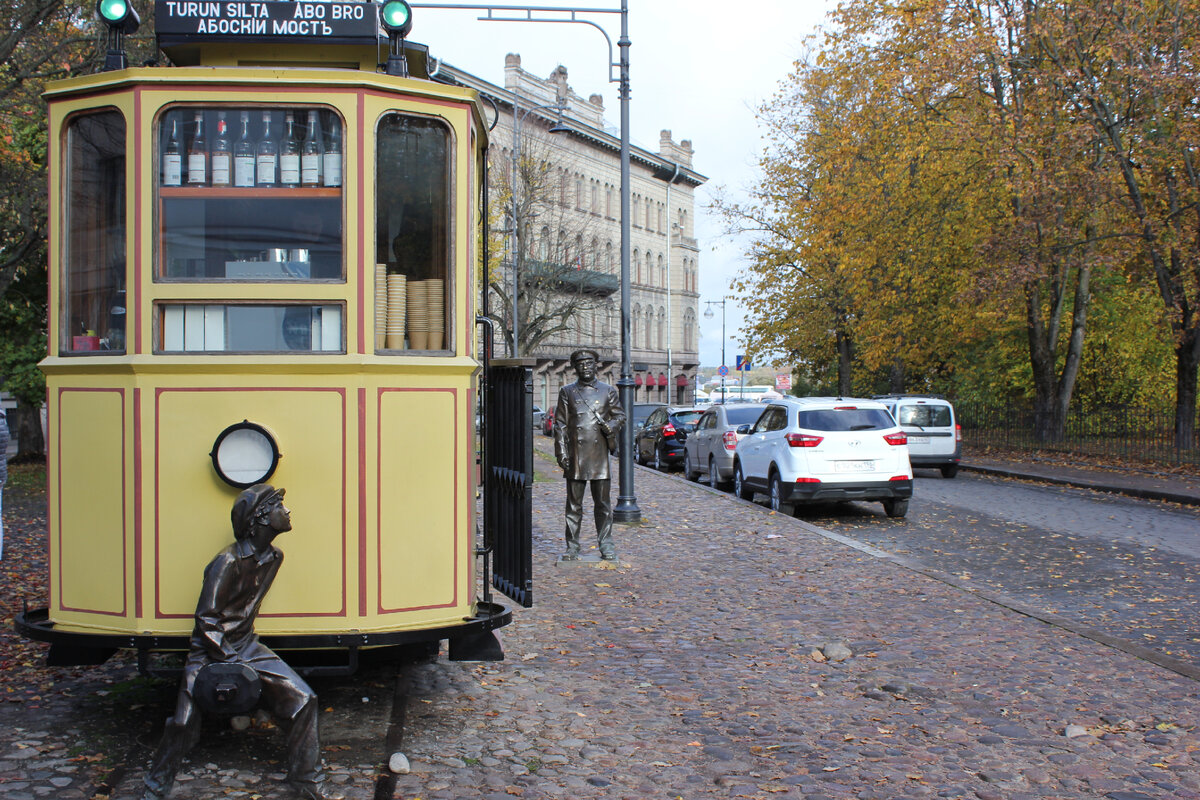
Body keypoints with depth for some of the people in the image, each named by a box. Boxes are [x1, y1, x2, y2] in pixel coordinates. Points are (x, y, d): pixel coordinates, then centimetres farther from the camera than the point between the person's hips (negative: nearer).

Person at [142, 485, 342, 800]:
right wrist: (231, 662, -21)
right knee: (184, 723, -8)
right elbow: (207, 620, -18)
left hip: (246, 644, 6)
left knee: (302, 699, -5)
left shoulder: (273, 557, 3)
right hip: (210, 650, -6)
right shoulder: (228, 562, -20)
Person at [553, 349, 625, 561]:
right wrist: (561, 453, -2)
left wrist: (611, 426, -10)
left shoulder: (608, 391, 9)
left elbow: (620, 415, 14)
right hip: (575, 455, 0)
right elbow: (560, 424, 6)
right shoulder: (567, 392, 8)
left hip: (599, 455, 0)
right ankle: (572, 547, 10)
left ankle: (606, 546, 10)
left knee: (603, 503, 3)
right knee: (574, 504, 4)